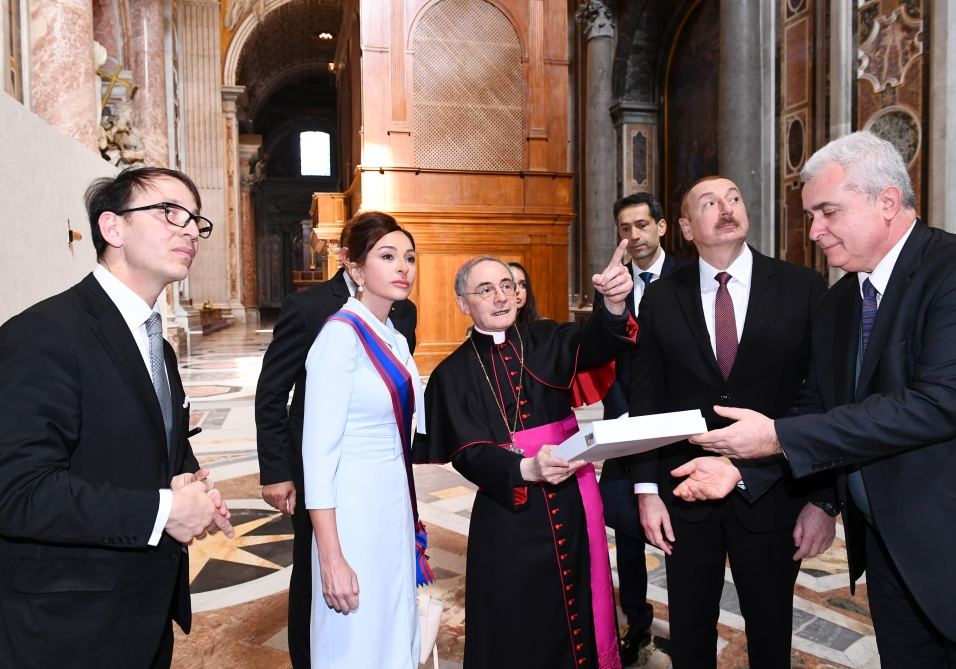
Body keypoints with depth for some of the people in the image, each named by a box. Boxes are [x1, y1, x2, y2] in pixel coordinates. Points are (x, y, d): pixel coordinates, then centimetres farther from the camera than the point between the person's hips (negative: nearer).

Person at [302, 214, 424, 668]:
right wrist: (331, 558, -19)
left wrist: (410, 518, 15)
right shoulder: (341, 334, -16)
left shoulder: (395, 340, 8)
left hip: (396, 508, 7)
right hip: (354, 511, -7)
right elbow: (318, 449, -19)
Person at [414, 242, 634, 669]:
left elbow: (593, 342, -16)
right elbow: (469, 452, -12)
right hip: (508, 513, -2)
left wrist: (614, 302, -38)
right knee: (517, 631, 10)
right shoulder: (453, 373, -2)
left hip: (572, 498, 2)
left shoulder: (545, 341, 4)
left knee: (578, 610, 16)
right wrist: (526, 468, -30)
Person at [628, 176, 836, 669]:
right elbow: (644, 400, 0)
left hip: (774, 496, 0)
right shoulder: (661, 298, -1)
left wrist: (824, 498, -6)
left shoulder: (803, 289, -4)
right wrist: (647, 490, -3)